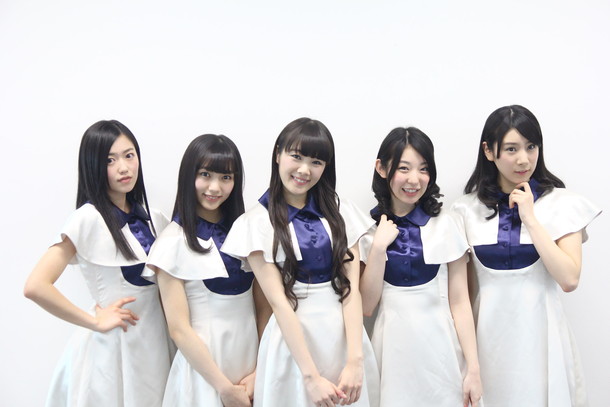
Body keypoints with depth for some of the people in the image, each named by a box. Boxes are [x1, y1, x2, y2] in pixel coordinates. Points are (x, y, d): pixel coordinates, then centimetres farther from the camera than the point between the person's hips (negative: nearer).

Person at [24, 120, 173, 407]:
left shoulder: (154, 220, 4)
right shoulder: (89, 219, -14)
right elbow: (36, 286, -22)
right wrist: (95, 321, -15)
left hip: (156, 343, 6)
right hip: (112, 348, -5)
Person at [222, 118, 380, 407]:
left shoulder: (339, 213, 3)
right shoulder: (258, 222, -7)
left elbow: (351, 288, -5)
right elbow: (278, 301, -13)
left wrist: (355, 360, -15)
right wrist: (312, 377, -18)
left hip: (346, 333, 3)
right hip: (294, 337, -3)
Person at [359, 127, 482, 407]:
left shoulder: (445, 225, -3)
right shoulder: (367, 228, 0)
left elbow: (459, 302, -3)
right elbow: (367, 305, -4)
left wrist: (473, 369, -6)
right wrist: (379, 246, -13)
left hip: (438, 345, 0)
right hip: (391, 348, 1)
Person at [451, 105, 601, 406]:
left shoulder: (561, 203, -3)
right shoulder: (469, 208, 1)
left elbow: (569, 279, -13)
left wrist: (530, 219, -15)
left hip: (538, 328, -1)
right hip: (488, 330, 1)